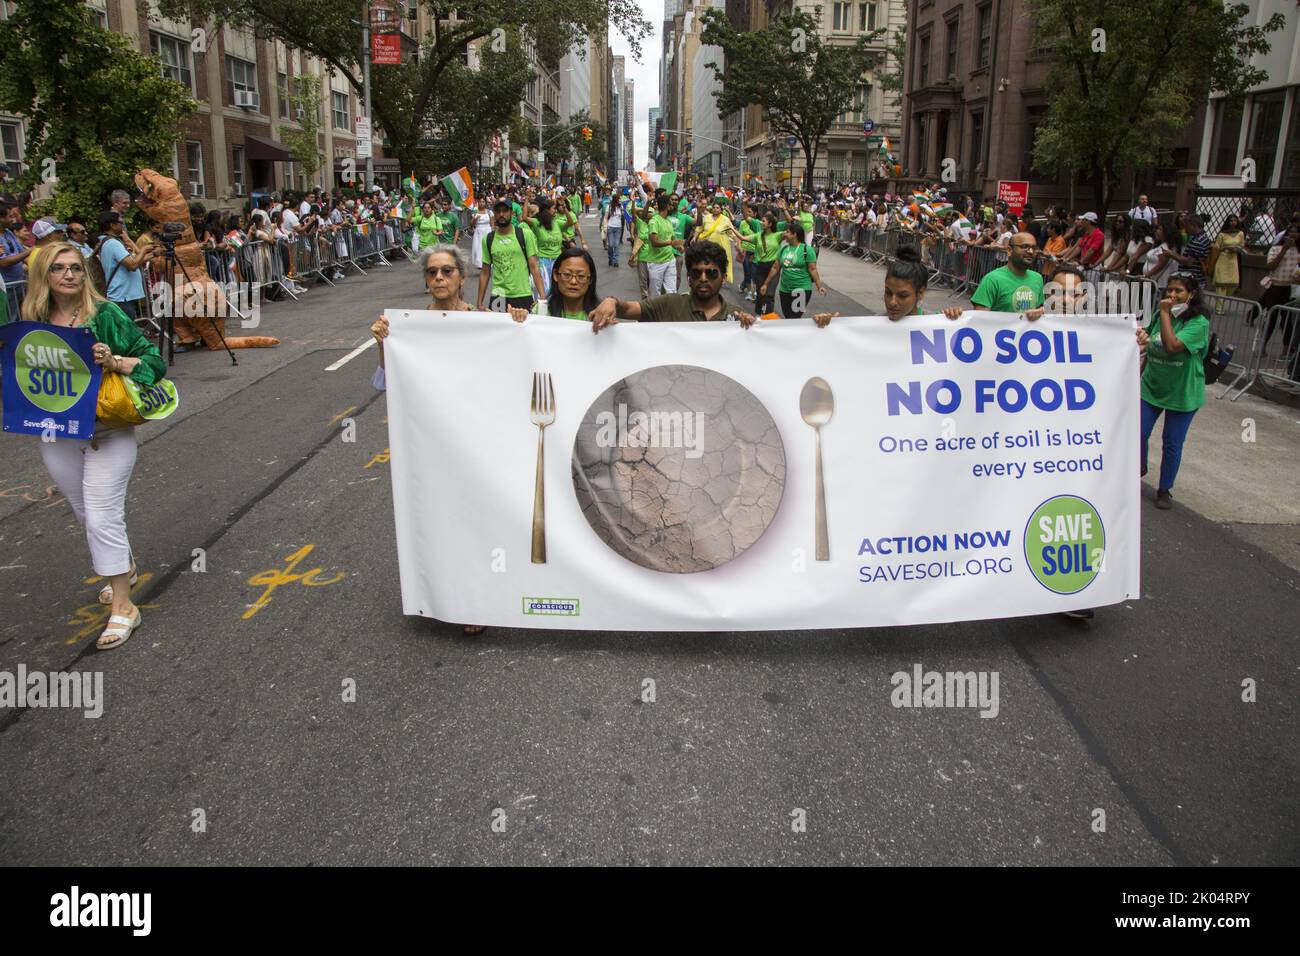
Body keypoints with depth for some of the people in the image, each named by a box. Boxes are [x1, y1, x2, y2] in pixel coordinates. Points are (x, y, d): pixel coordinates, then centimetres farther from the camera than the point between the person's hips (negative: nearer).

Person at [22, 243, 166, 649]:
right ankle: (124, 567, 44)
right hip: (56, 436, 5)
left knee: (103, 516, -7)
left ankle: (122, 607, 2)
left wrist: (114, 362, -26)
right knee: (87, 514, 18)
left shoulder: (107, 315, -9)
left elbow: (154, 362, -10)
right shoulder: (32, 321, 4)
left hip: (108, 431, -5)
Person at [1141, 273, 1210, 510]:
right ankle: (1139, 468, 35)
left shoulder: (1199, 323, -17)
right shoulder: (1160, 316, -1)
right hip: (1151, 386, 4)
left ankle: (1165, 490, 21)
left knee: (1172, 443, 6)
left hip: (1181, 392, -4)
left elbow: (1172, 346, -32)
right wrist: (1140, 375, 17)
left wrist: (1165, 313, -28)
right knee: (1139, 433, 4)